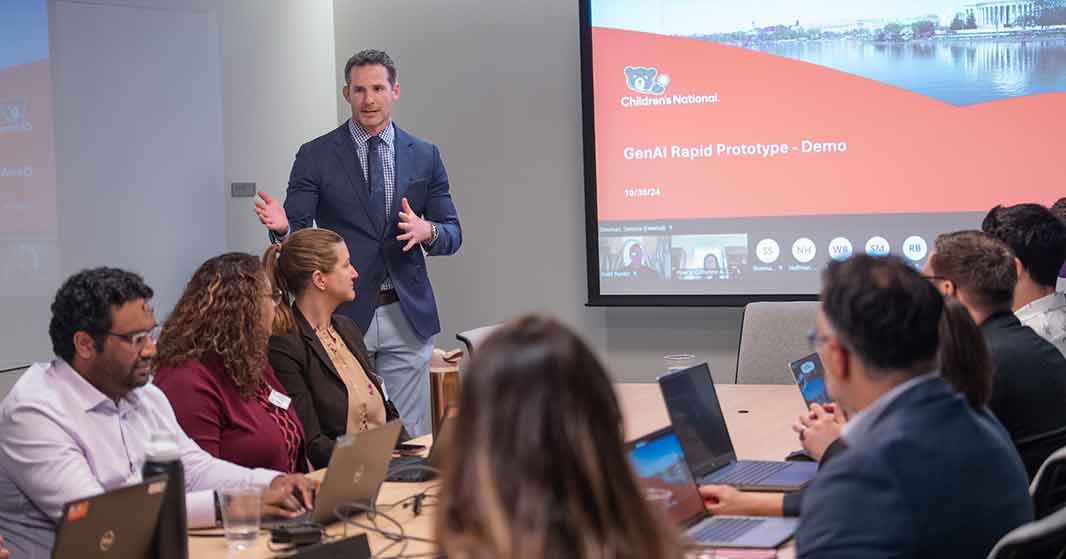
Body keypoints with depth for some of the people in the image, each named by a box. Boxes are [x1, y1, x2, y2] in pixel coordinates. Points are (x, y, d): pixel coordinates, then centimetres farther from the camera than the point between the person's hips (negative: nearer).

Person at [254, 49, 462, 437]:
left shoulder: (424, 156, 9)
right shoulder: (315, 156, 2)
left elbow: (453, 234, 9)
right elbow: (297, 235, 0)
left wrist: (427, 231, -14)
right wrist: (282, 227, -24)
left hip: (407, 317, 2)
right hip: (343, 314, -2)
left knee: (409, 434, 5)